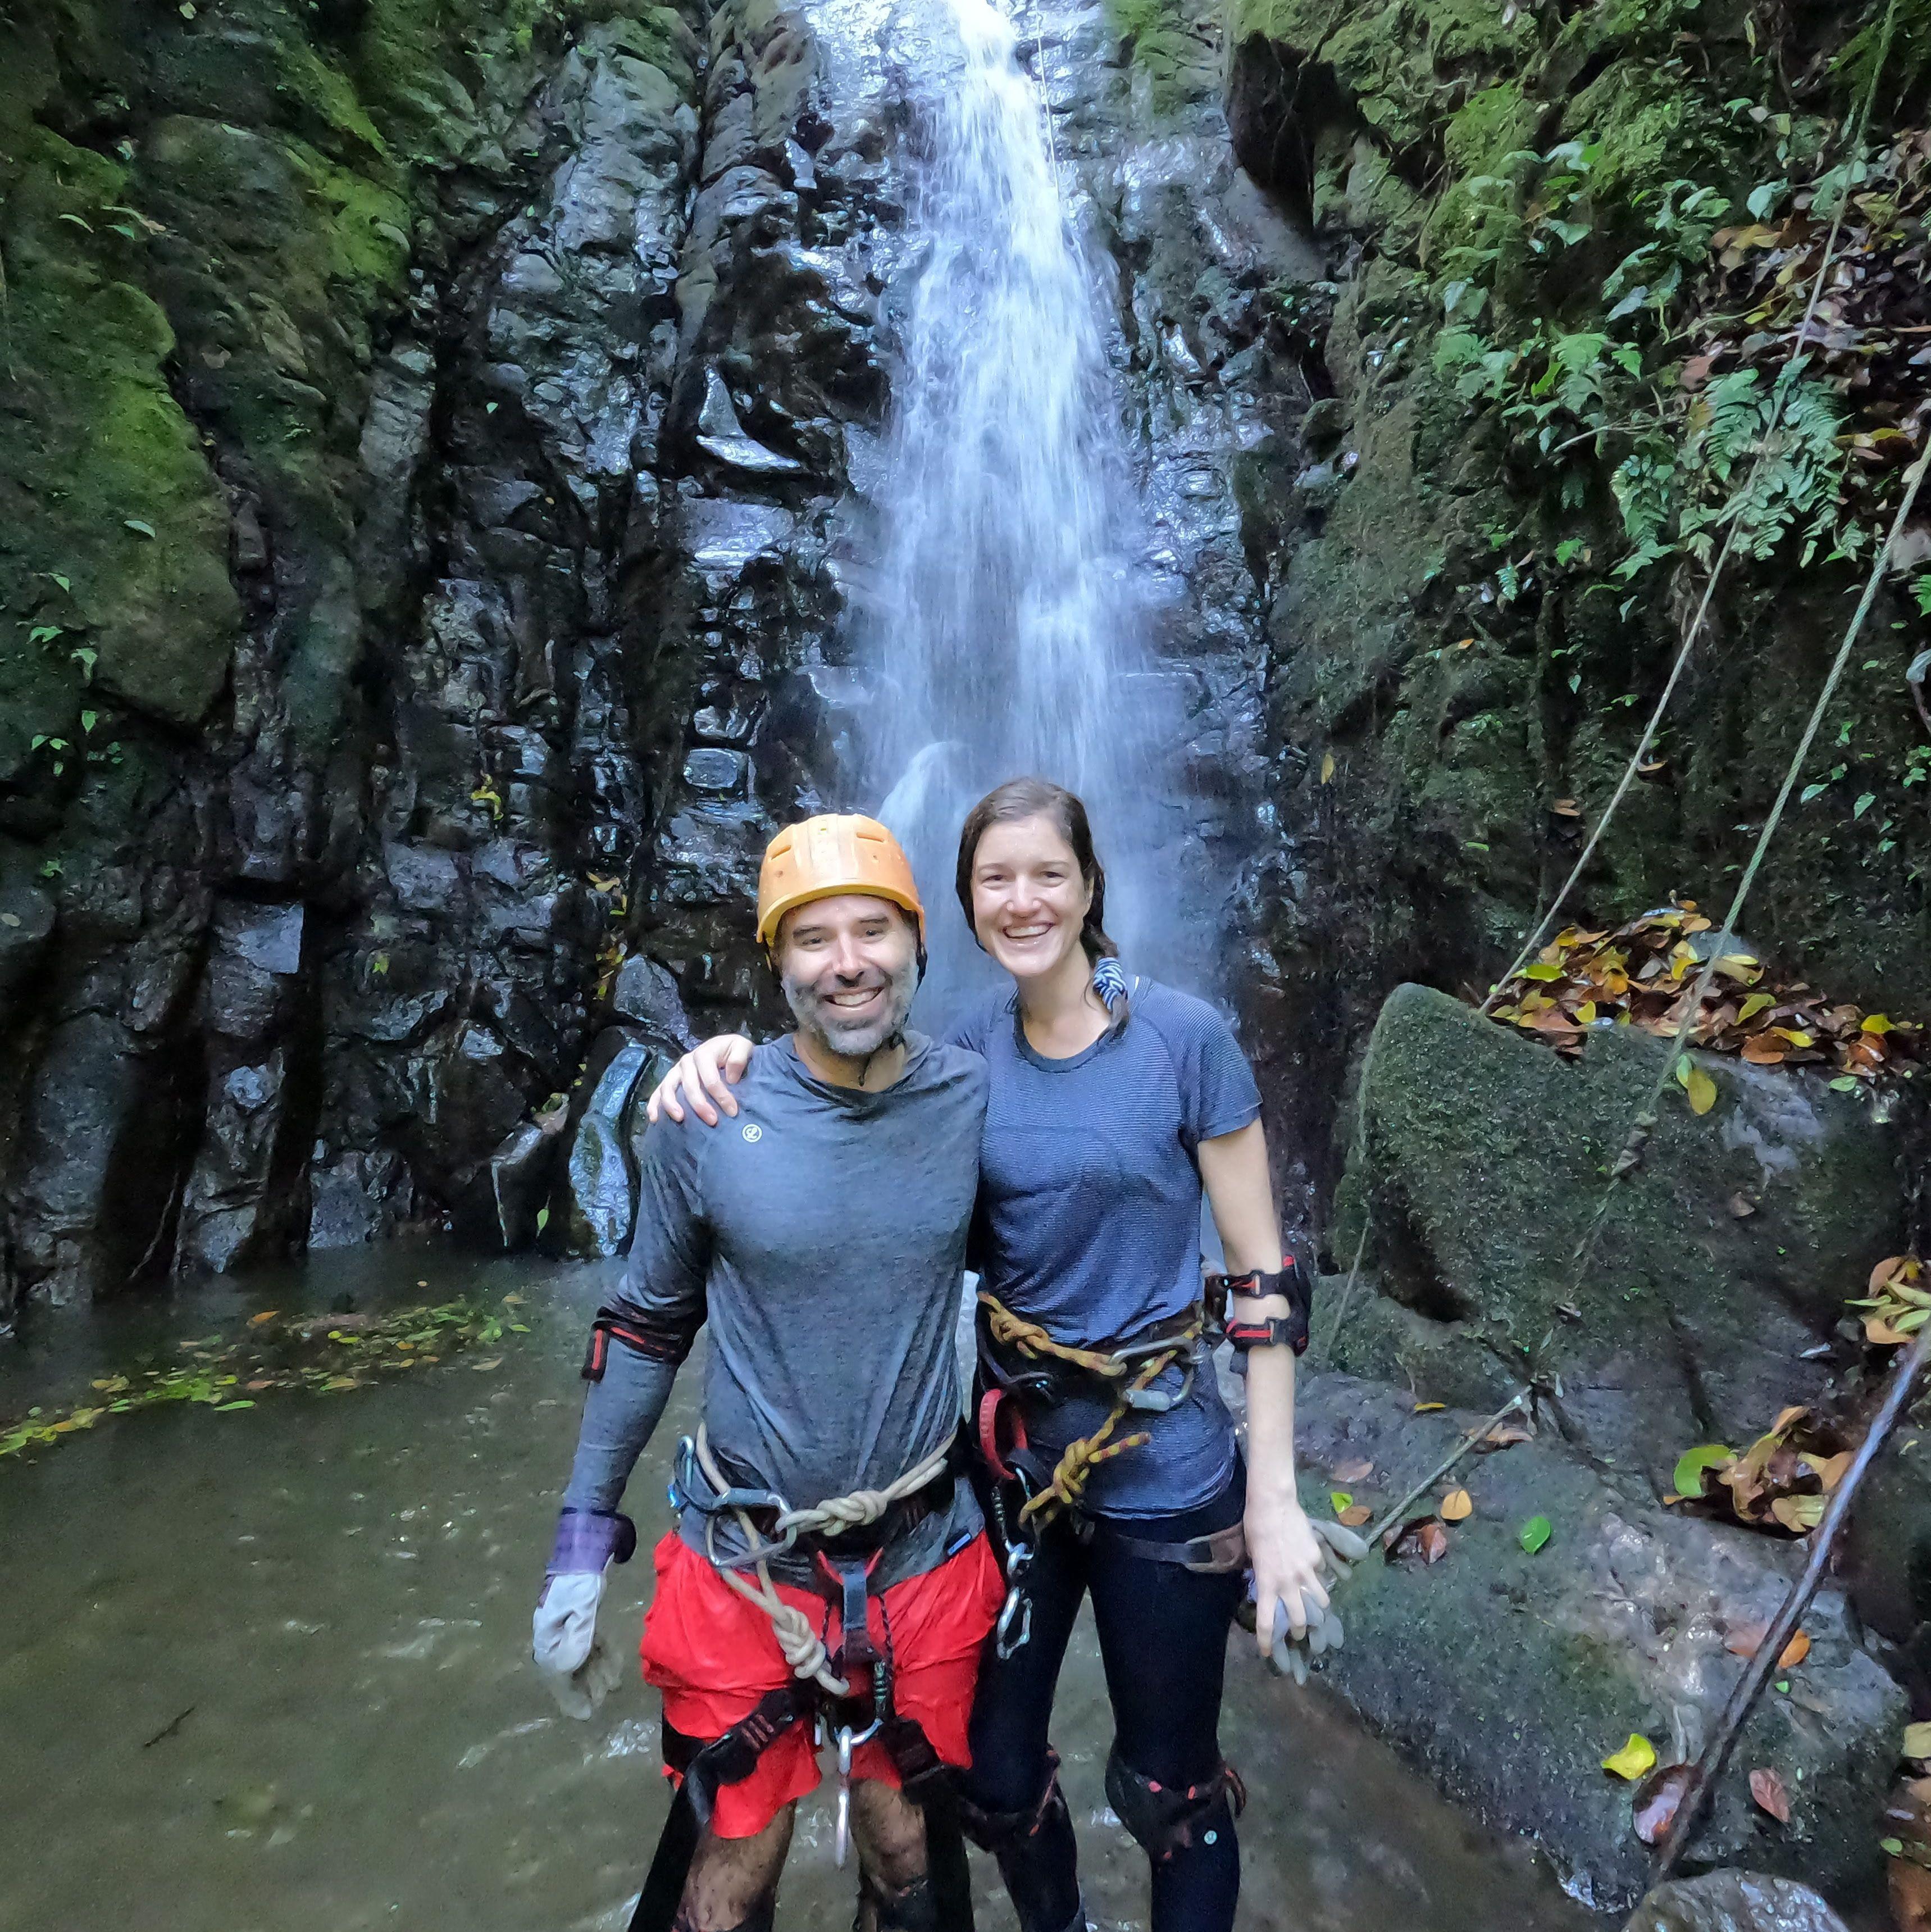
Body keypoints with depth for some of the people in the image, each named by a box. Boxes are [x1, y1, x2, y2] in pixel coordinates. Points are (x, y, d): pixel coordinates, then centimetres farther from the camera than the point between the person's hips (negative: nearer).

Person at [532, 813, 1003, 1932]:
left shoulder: (975, 1102, -10)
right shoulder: (706, 1117, -14)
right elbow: (647, 1325, -1)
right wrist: (584, 1537, 2)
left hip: (925, 1557, 2)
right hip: (745, 1563, -1)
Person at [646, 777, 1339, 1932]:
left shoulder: (1184, 1037, -12)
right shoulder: (966, 1053, -1)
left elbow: (1263, 1278, -9)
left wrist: (1275, 1498, -11)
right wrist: (734, 1057, -19)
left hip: (1163, 1460, -3)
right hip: (1010, 1448, 4)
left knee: (1167, 1794, 14)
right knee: (995, 1777, 19)